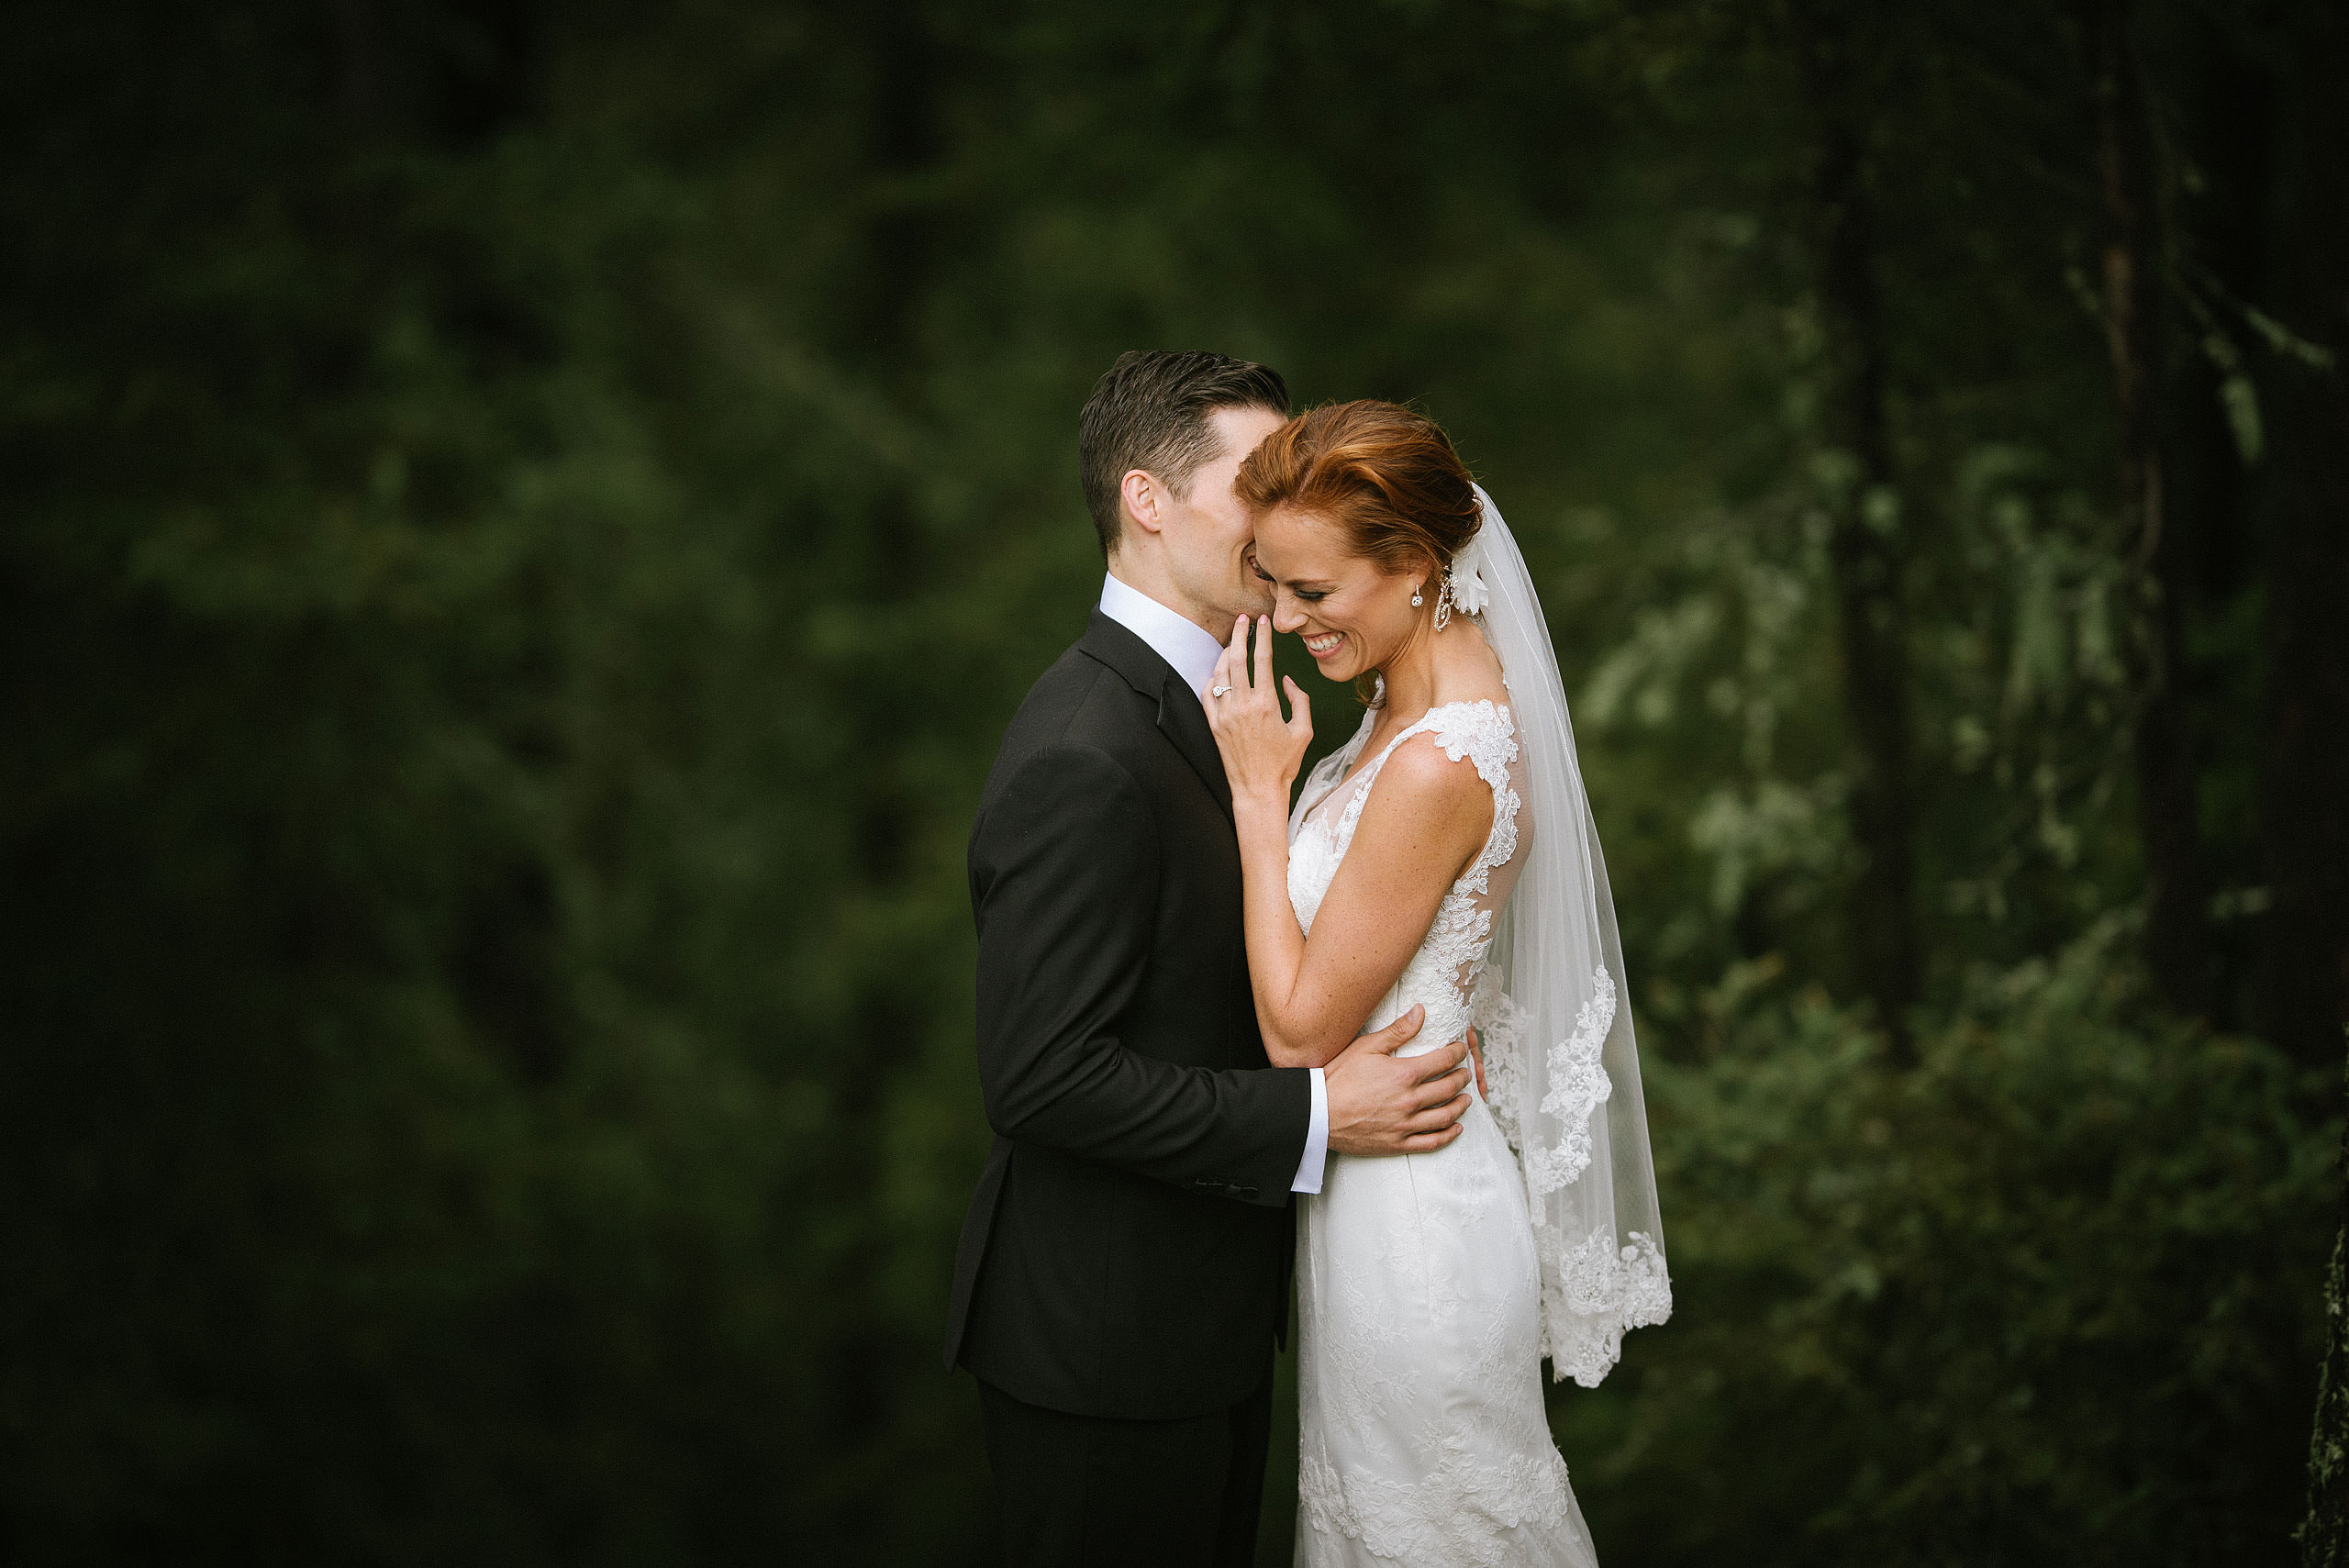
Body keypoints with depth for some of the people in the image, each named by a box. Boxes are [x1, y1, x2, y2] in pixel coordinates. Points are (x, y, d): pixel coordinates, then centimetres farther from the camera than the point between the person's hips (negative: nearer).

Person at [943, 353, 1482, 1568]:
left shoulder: (1195, 708, 9)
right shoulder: (1082, 760, -24)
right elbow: (1040, 1076, -27)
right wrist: (1313, 1116, -23)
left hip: (1200, 1328, 10)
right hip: (1105, 1347, -10)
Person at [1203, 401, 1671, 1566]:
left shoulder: (1437, 768, -29)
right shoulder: (1425, 697, 2)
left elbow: (1301, 1031, -21)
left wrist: (1260, 791, -18)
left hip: (1405, 1217, -9)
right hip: (1378, 1195, 9)